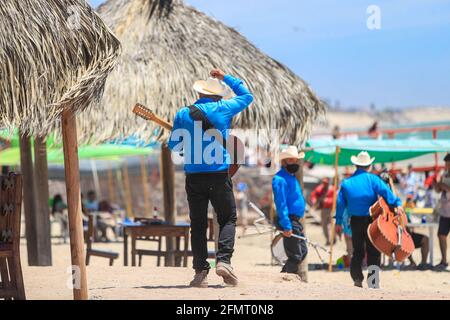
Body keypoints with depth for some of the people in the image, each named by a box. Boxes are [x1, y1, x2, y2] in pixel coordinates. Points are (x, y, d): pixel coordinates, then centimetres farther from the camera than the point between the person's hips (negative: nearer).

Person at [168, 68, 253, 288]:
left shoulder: (183, 114, 3)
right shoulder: (223, 109, 0)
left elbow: (173, 146, 8)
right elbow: (247, 96, 18)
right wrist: (227, 78, 25)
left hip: (193, 176, 1)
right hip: (219, 174, -1)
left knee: (198, 224, 7)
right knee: (227, 218, 11)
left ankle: (201, 271, 2)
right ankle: (223, 260, -8)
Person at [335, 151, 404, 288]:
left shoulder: (346, 183, 6)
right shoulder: (372, 179, -4)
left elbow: (340, 203, 7)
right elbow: (385, 191, -17)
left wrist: (338, 223, 11)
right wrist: (397, 203, -22)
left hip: (355, 221, 3)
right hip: (371, 220, -3)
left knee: (358, 251, 13)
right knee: (373, 251, 5)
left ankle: (357, 278, 3)